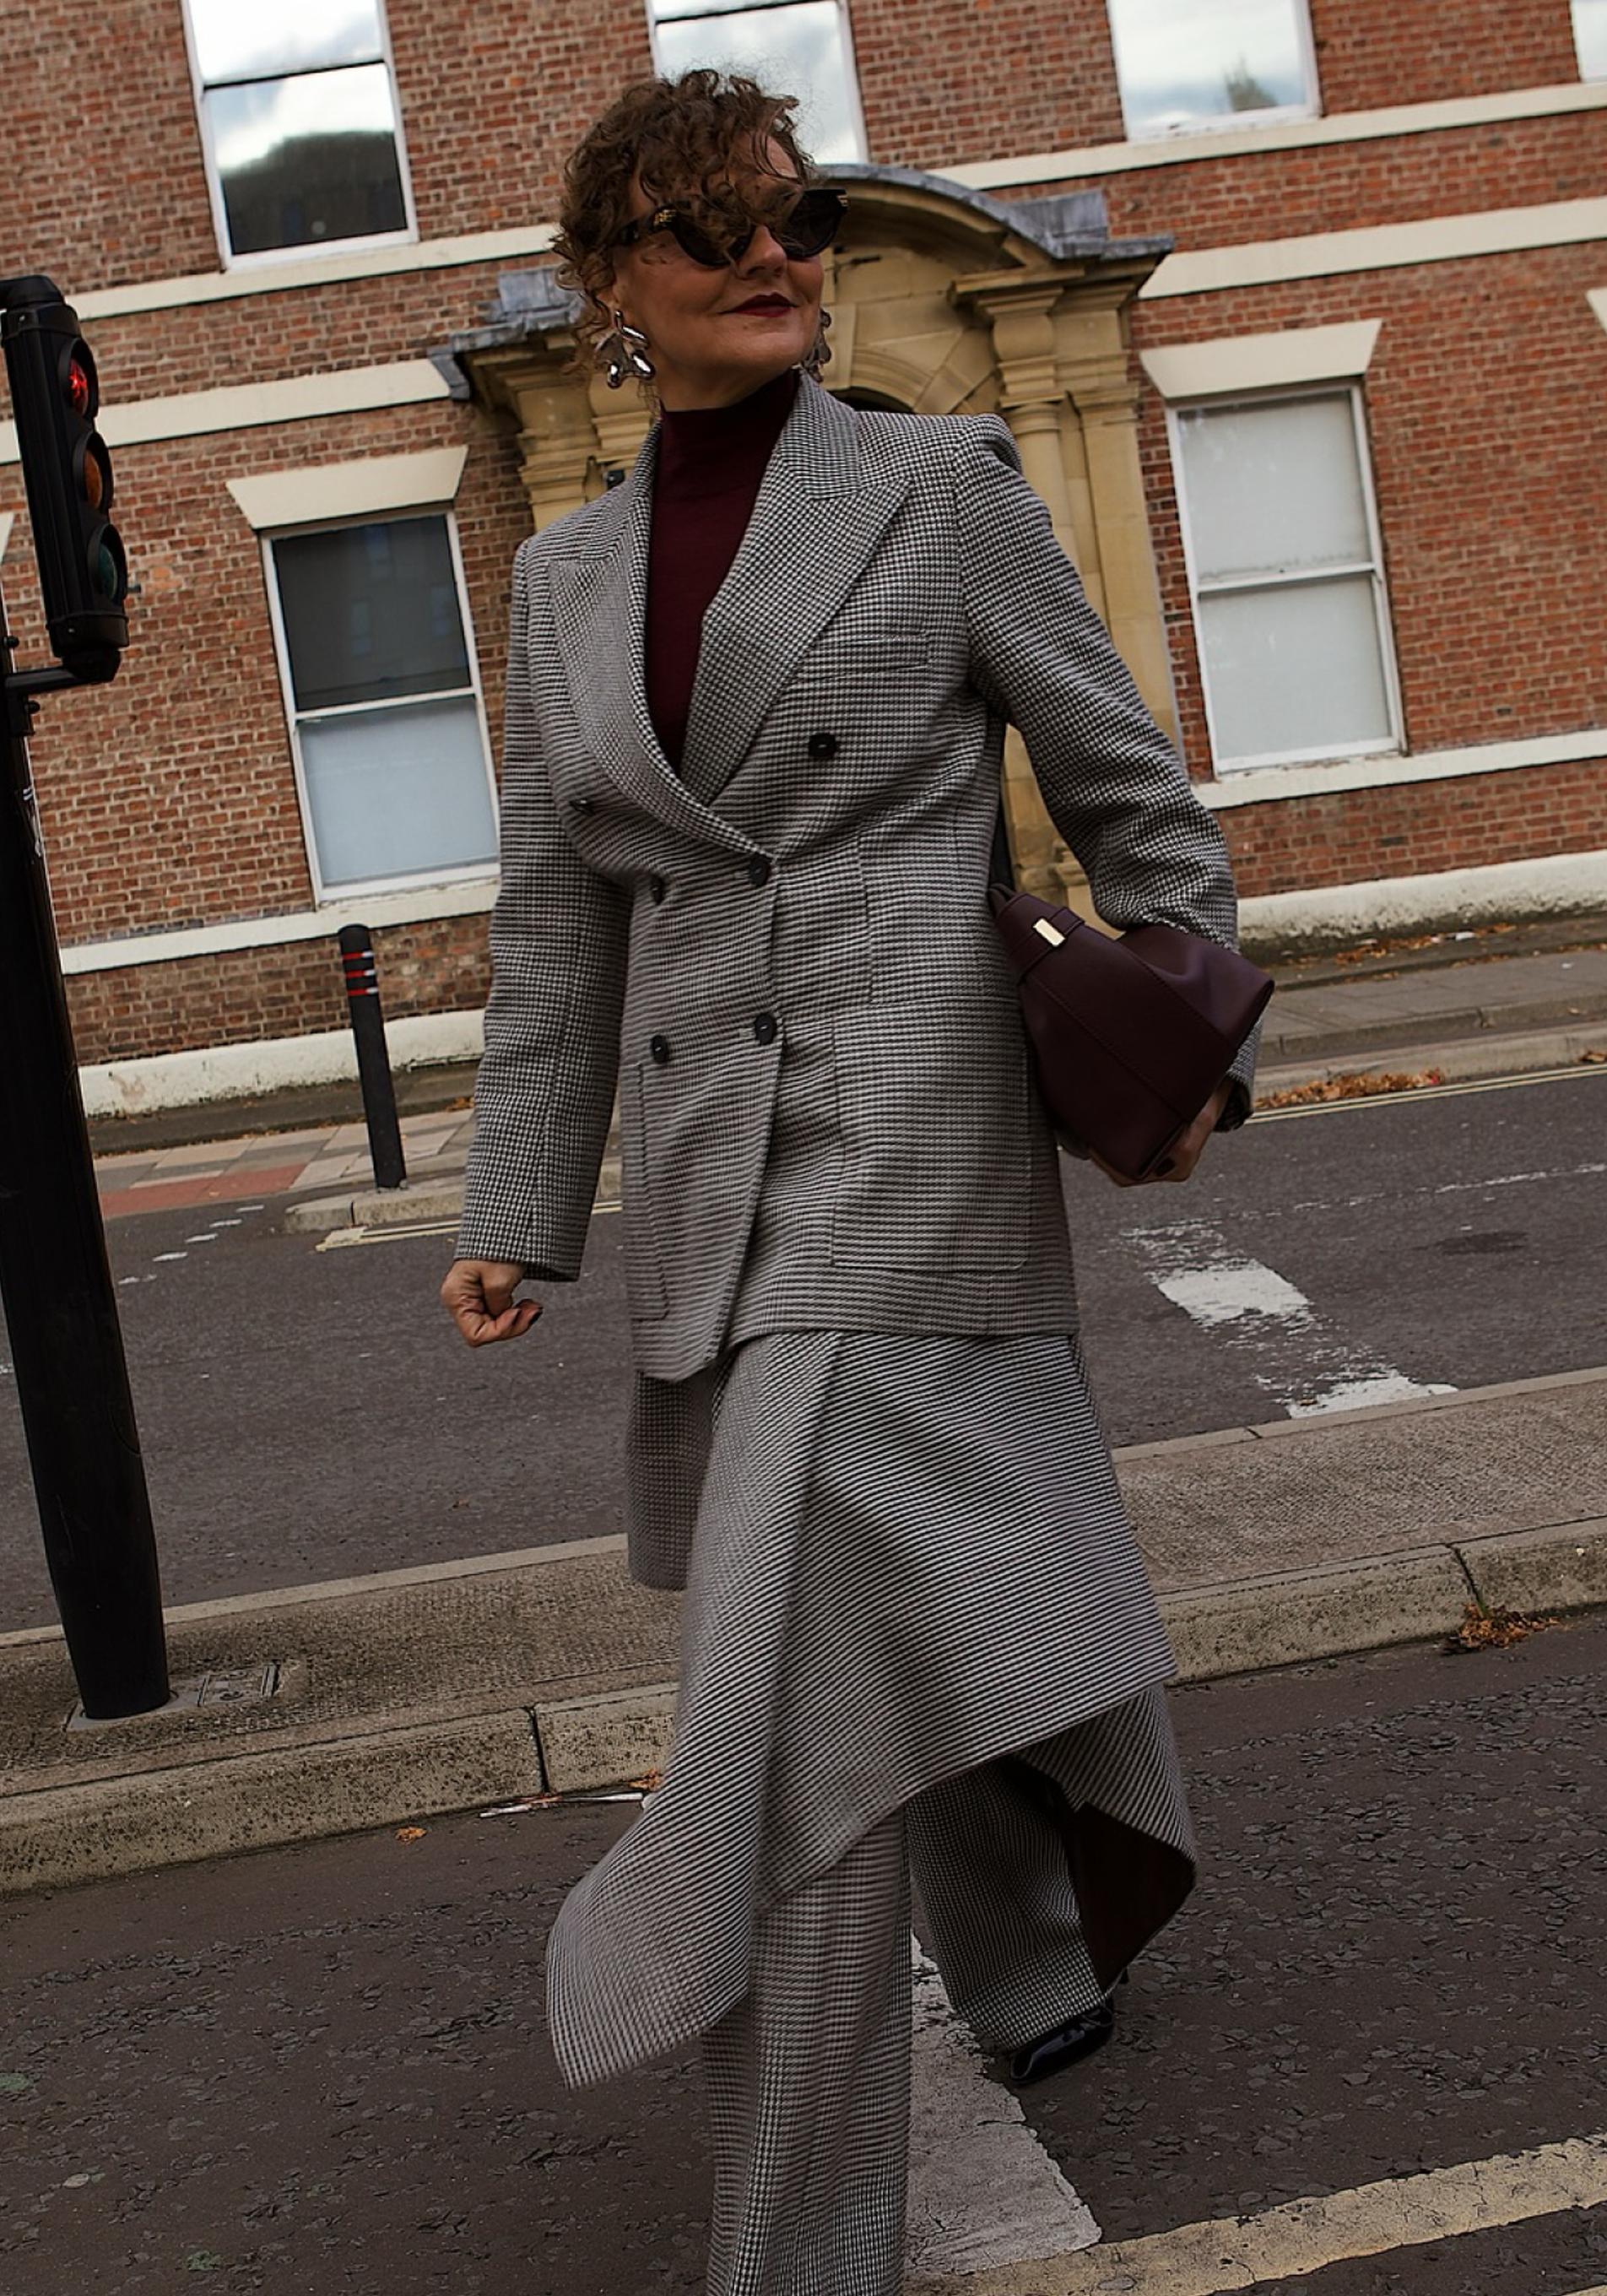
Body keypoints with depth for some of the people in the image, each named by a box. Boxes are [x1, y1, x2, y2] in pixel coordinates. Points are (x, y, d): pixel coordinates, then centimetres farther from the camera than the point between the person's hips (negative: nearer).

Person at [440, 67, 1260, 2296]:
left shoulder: (945, 485, 2)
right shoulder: (565, 579, 13)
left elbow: (1131, 792, 5)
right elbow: (554, 921, 13)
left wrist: (1195, 1046, -1)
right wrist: (515, 1210, 9)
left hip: (909, 1133, -5)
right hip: (706, 1173, 5)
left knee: (801, 1674, -11)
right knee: (923, 1611, 17)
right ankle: (1047, 1962, 44)